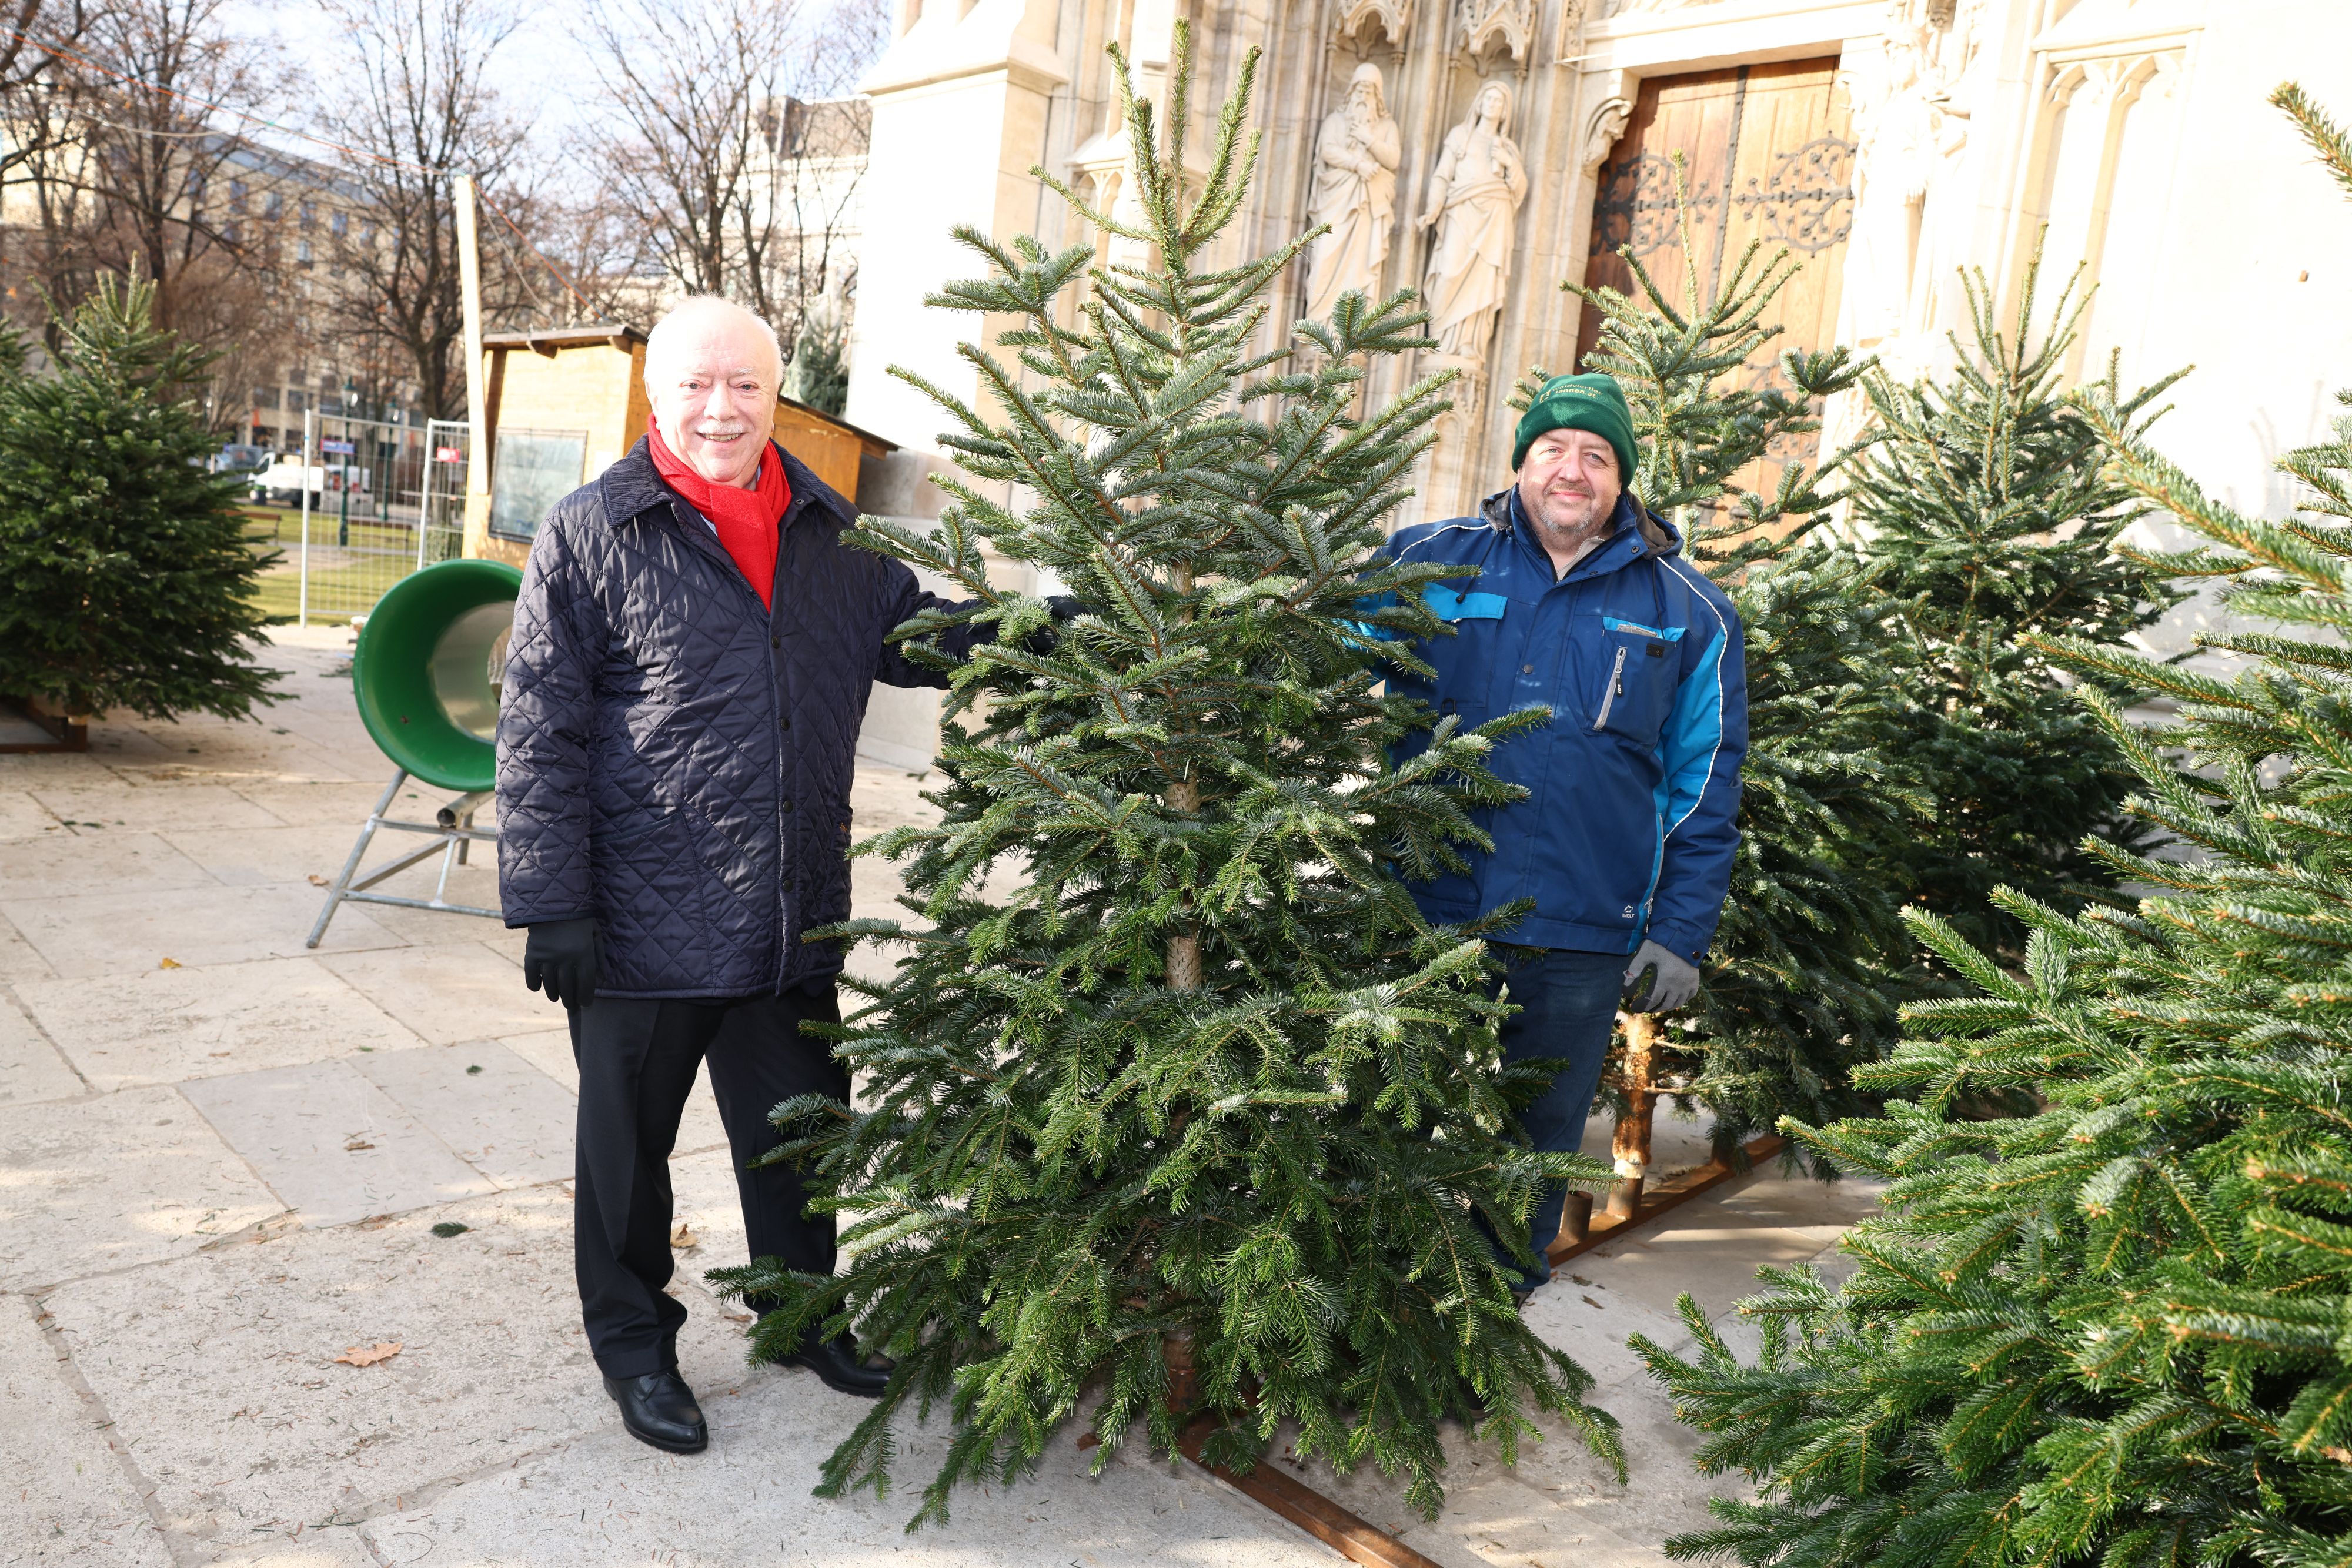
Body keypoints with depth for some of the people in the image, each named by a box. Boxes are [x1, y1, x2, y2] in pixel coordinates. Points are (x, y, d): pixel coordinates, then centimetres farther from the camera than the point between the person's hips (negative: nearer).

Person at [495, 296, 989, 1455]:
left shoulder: (826, 533, 6)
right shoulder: (592, 535, -8)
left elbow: (915, 629, 18)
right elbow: (539, 733, -9)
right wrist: (551, 903, -13)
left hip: (797, 922, 5)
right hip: (645, 923, -4)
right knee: (628, 1146, 14)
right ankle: (634, 1343, 36)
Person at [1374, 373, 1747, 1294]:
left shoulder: (1689, 613, 5)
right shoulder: (1428, 562, 2)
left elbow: (1705, 785, 6)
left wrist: (1681, 933, 0)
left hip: (1582, 940, 1)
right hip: (1426, 913, 0)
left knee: (1537, 1146, 14)